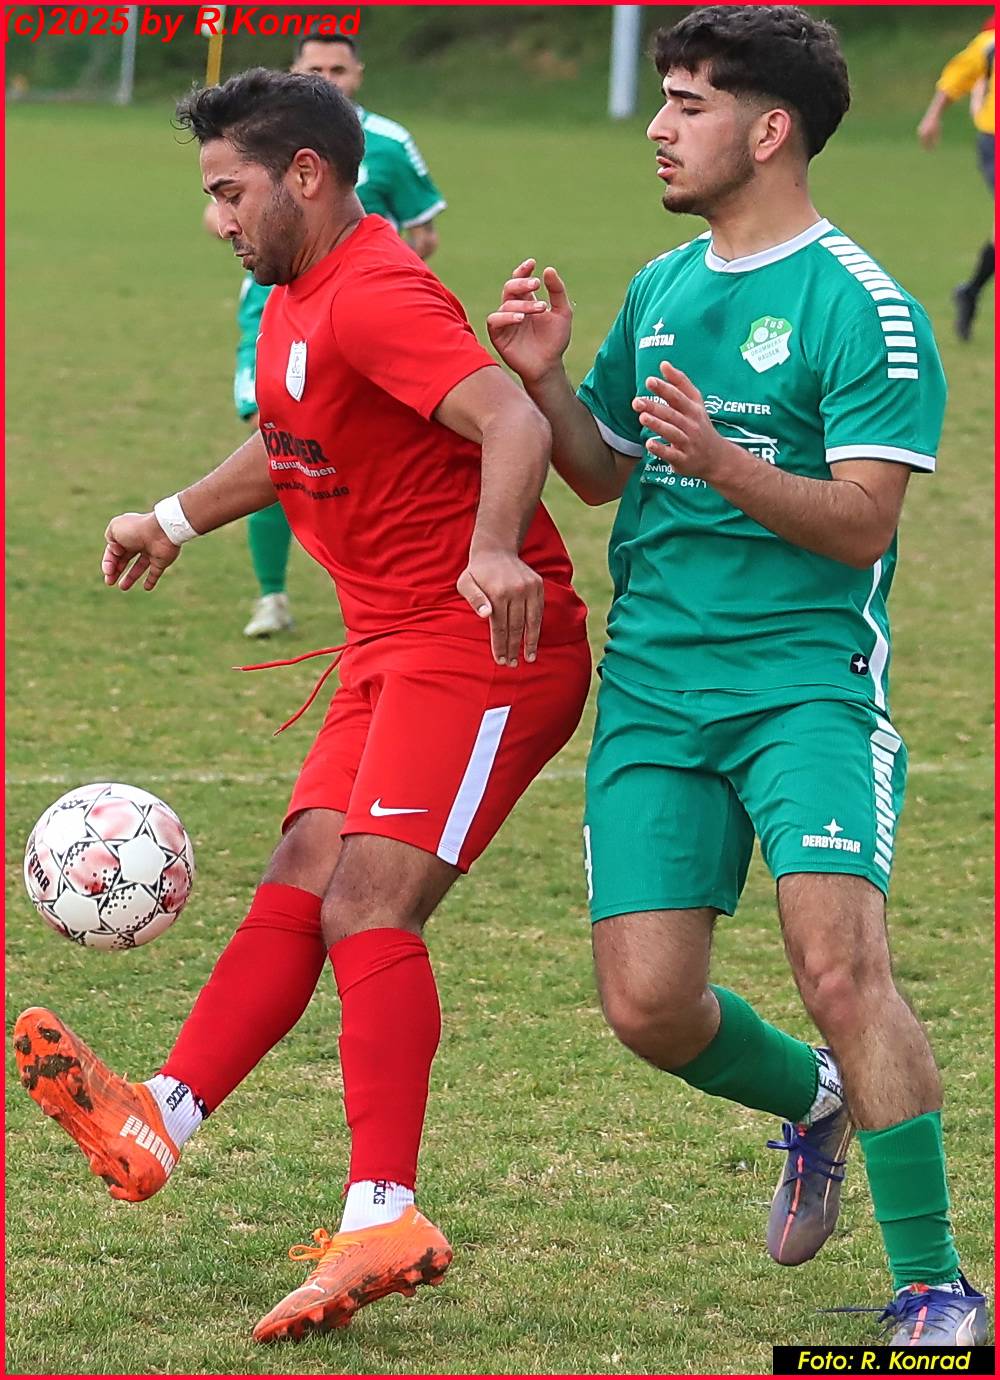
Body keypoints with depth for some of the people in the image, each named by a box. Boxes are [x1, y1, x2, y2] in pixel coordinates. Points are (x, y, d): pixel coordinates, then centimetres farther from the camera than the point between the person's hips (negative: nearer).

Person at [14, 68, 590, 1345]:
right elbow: (292, 440, 35)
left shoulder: (375, 297, -18)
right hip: (394, 646, 10)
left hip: (482, 639, -10)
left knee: (368, 906, -18)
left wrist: (494, 551, -48)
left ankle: (383, 1218, -21)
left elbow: (512, 421, -32)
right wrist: (173, 521, 43)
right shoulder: (299, 298, 15)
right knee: (297, 893, 2)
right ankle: (158, 1123, -4)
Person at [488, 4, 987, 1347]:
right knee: (647, 1006, -3)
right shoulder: (660, 288, 14)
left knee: (838, 958, -22)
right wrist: (545, 379, 4)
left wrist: (721, 462, -29)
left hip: (808, 681, -6)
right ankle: (813, 1102, 31)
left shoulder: (863, 306, -8)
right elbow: (605, 473, 23)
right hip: (651, 686, 6)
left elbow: (861, 524, -14)